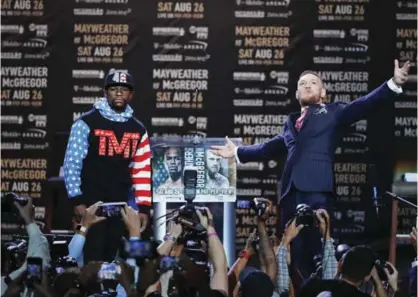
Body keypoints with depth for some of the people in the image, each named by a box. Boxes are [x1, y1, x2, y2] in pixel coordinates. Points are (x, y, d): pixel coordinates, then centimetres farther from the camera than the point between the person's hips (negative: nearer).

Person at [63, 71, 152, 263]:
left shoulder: (138, 130, 9)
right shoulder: (87, 123, -5)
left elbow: (142, 171, 10)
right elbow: (72, 163, -7)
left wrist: (144, 207, 4)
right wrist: (77, 200, -12)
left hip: (120, 205, 4)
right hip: (91, 204, -4)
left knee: (111, 258, 8)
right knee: (92, 259, -5)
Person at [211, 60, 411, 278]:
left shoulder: (333, 112, 14)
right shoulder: (292, 121, 29)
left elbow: (364, 105, 0)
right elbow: (271, 148, 40)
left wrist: (394, 83, -14)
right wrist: (238, 151, 47)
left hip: (317, 190, -5)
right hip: (292, 191, 5)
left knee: (319, 253, -12)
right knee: (294, 253, 1)